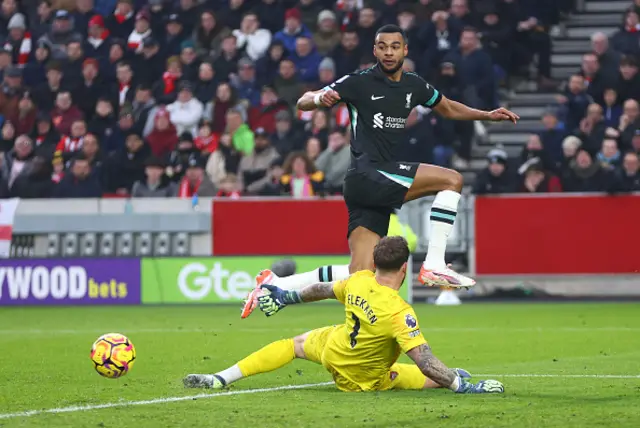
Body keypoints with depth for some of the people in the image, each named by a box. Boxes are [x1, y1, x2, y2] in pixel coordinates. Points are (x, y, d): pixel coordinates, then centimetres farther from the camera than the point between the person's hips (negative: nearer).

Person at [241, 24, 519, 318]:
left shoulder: (414, 85, 14)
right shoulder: (359, 83, -5)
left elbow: (448, 108, 32)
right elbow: (303, 102, -5)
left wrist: (488, 115, 23)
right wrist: (319, 98, -28)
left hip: (382, 187, 7)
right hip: (366, 176, -7)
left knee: (361, 275, -2)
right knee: (452, 180, -16)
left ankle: (276, 284, 6)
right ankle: (434, 265, -16)